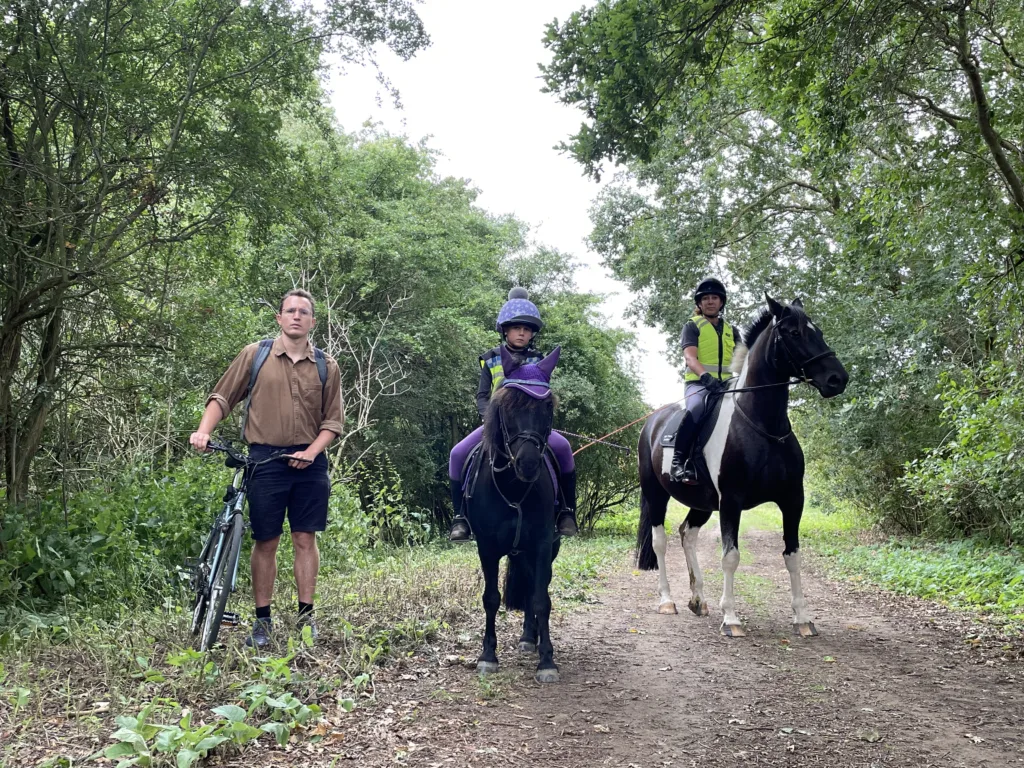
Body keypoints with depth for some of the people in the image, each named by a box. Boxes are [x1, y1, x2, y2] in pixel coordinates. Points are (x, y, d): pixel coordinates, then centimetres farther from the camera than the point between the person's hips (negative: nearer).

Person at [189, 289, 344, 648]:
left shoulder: (326, 366, 6)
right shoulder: (255, 354, 3)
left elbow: (333, 420, 6)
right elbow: (222, 397, 6)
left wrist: (311, 452, -8)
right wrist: (203, 431, -10)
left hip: (308, 462, 1)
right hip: (265, 459, -1)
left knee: (305, 539, 5)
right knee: (265, 541, 4)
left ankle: (306, 616, 16)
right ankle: (262, 620, 14)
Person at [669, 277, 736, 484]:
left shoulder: (730, 330, 22)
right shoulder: (692, 326, 6)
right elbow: (690, 357, -11)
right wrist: (705, 376, -30)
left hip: (726, 384, 6)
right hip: (699, 383, -6)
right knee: (696, 409, -37)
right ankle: (678, 460, -30)